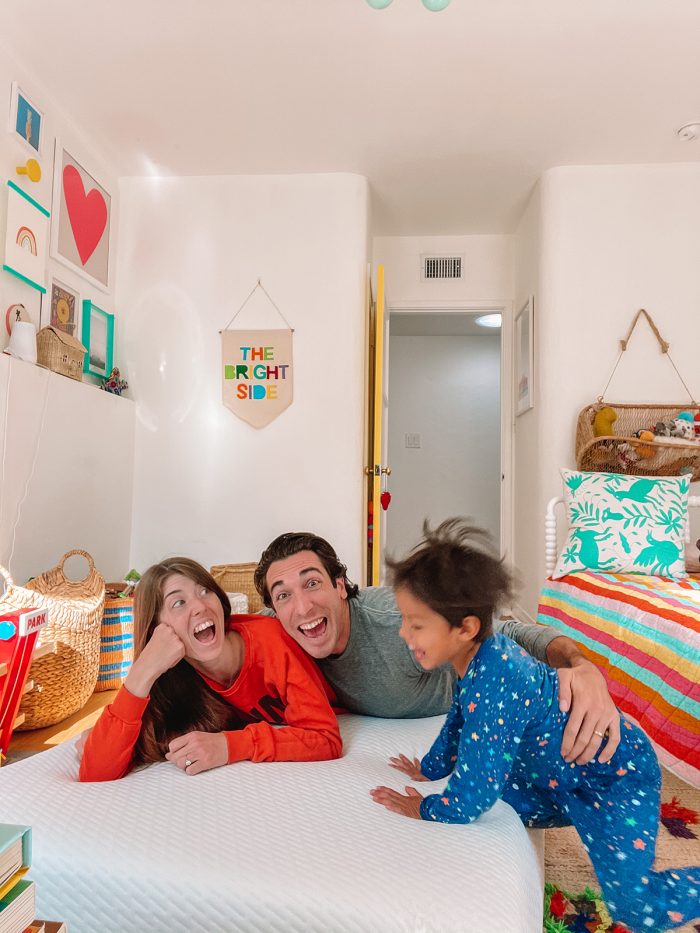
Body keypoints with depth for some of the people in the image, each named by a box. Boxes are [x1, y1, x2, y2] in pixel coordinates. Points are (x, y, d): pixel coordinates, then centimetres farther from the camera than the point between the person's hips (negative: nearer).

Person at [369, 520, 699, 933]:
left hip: (616, 775, -8)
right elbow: (458, 721, 12)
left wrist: (420, 808, -11)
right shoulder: (483, 654, -10)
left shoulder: (491, 688, -38)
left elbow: (466, 803, -29)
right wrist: (429, 769, 22)